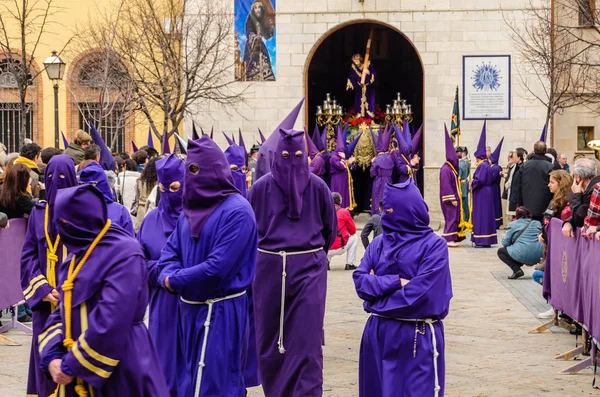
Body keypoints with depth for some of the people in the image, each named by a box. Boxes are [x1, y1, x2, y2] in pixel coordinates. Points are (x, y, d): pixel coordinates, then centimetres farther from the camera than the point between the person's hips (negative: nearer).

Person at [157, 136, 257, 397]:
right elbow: (171, 250, 11)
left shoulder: (236, 211, -17)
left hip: (219, 311, -8)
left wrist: (175, 281, -12)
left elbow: (218, 267, -23)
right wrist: (169, 276, -11)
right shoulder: (191, 208, 9)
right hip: (189, 307, 8)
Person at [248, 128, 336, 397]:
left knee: (306, 339, -6)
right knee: (270, 339, 8)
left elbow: (330, 229, 11)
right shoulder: (261, 187, -2)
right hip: (269, 268, 1)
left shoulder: (317, 186, -2)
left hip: (309, 269, -1)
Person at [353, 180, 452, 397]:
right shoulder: (379, 243, 9)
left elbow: (418, 293, -16)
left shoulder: (434, 245, -7)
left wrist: (378, 285, -7)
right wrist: (395, 282, -14)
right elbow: (360, 281, -1)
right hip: (379, 333, 5)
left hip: (418, 337, -5)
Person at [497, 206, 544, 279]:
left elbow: (505, 242, 6)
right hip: (538, 256, 5)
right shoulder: (537, 223, 16)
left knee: (500, 251, 18)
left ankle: (517, 270, -2)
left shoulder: (513, 225, 6)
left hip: (522, 256, -5)